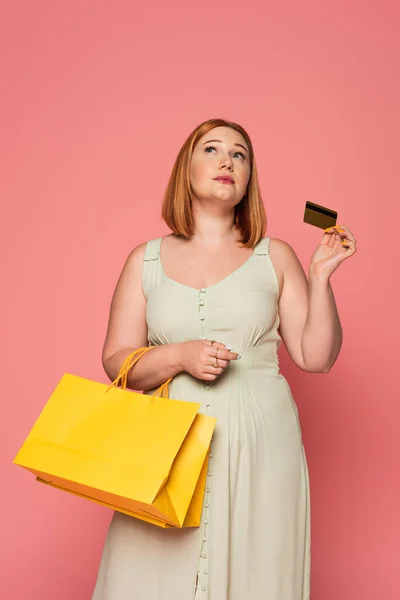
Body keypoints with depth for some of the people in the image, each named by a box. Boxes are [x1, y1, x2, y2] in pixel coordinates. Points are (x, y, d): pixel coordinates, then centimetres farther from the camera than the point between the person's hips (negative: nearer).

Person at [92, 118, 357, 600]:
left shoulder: (275, 257, 6)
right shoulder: (145, 261, 7)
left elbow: (315, 357, 3)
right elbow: (116, 363, 5)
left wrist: (321, 275, -7)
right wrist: (179, 356, -12)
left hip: (259, 443, 0)